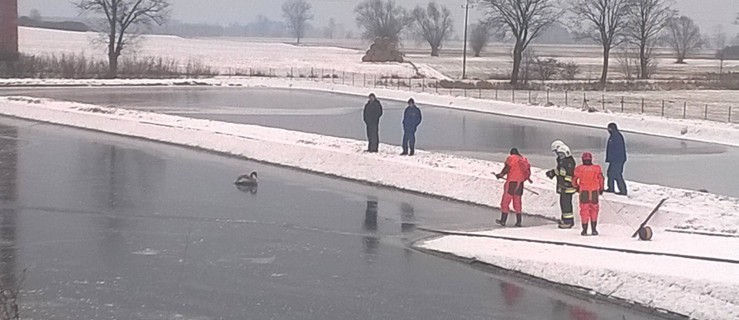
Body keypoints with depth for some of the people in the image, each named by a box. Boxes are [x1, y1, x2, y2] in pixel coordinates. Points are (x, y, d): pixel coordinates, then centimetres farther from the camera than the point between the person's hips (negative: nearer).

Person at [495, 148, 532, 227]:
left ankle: (503, 220, 4)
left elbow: (506, 169, -13)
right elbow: (528, 170, 11)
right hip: (520, 183, 6)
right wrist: (528, 178, 27)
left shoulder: (511, 158, -9)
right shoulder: (524, 159, 9)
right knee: (517, 202, 13)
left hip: (511, 182, -6)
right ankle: (518, 221, 10)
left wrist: (500, 175, 2)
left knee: (505, 201, 2)